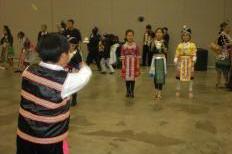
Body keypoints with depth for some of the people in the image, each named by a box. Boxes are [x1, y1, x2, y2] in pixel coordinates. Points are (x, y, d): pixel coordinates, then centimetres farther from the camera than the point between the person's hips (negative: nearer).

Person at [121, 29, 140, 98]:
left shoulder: (136, 46, -2)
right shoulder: (124, 46, -1)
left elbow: (138, 56, 0)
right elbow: (122, 57, -1)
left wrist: (137, 65, -4)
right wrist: (123, 65, -6)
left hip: (133, 63, 0)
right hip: (126, 64, 0)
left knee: (133, 78, 4)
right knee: (127, 78, 6)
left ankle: (132, 92, 16)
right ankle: (128, 92, 19)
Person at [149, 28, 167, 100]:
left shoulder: (164, 42, 0)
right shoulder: (153, 42, 2)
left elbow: (166, 51, -10)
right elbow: (151, 51, -10)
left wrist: (162, 44, -19)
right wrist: (153, 43, -19)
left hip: (162, 59, -1)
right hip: (155, 59, 1)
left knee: (161, 76, -2)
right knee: (155, 76, 6)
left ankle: (159, 92, 6)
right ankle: (156, 91, 21)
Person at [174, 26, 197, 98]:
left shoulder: (192, 45, 0)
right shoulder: (180, 45, 4)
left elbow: (194, 54, -6)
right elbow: (177, 54, 1)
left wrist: (194, 60, -18)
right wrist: (175, 61, -8)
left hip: (189, 62, -1)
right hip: (181, 62, 1)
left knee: (190, 76, 2)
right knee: (178, 75, 5)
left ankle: (190, 91, 13)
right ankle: (178, 90, 19)